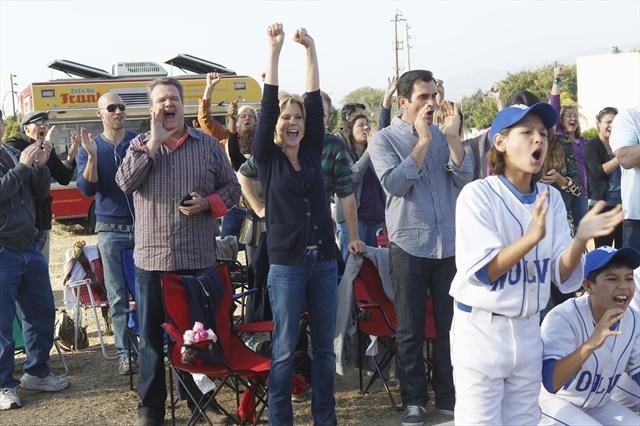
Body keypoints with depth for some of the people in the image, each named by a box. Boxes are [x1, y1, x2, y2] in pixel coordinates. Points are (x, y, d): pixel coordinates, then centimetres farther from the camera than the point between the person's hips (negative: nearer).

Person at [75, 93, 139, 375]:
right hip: (111, 230, 0)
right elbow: (87, 189, -6)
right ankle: (124, 353, 8)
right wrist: (92, 156, -20)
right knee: (118, 297, 1)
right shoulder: (90, 149, 5)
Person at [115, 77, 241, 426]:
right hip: (152, 257, 0)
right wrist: (153, 142, -12)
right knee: (151, 335, 7)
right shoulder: (140, 145, 7)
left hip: (197, 258, 0)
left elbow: (231, 188, 8)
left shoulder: (209, 145, 6)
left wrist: (208, 203, -11)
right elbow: (125, 182, -10)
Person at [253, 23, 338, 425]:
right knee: (285, 349, 4)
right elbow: (268, 103, -9)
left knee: (325, 346, 11)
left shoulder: (313, 152, 8)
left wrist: (311, 49, -6)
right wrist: (275, 48, -14)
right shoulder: (267, 156, 0)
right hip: (286, 264, -3)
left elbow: (315, 102, 0)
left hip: (324, 260, 4)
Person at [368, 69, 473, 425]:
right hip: (410, 246, -3)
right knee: (411, 329, 6)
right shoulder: (384, 139, -2)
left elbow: (465, 179, -2)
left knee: (450, 325, 9)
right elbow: (395, 183, -16)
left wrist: (453, 136, -12)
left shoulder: (443, 136, 7)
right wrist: (423, 141, -16)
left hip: (449, 245, 3)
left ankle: (448, 394, 22)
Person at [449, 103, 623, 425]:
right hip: (481, 329, -5)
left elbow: (563, 277, -1)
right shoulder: (478, 194, -13)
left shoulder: (551, 198, 3)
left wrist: (580, 239, -20)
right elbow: (480, 273, -21)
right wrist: (533, 236, -32)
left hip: (529, 329, 6)